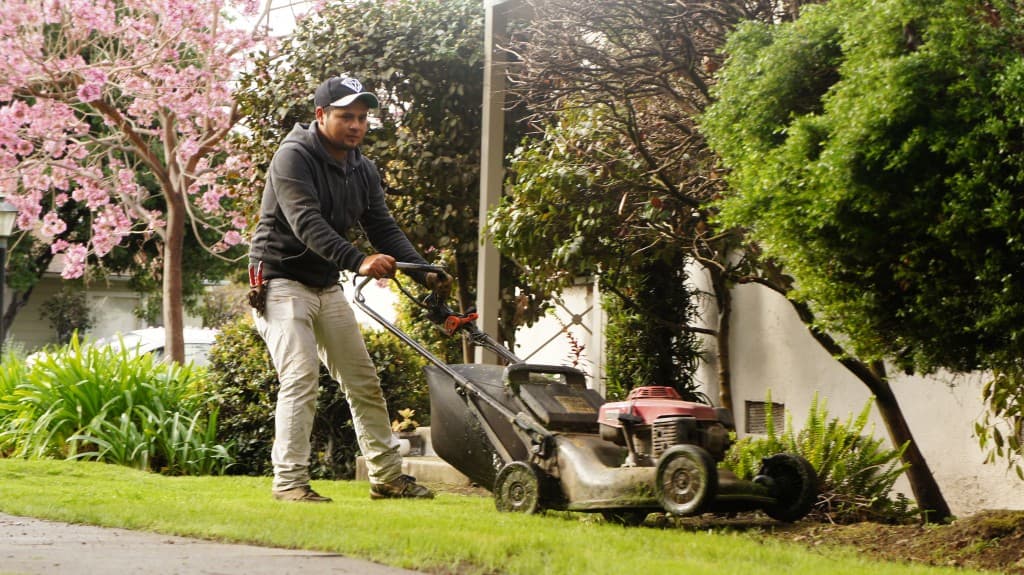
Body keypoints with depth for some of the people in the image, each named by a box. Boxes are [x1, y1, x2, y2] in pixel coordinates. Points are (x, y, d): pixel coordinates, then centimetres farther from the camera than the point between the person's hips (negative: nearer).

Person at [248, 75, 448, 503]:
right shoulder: (294, 157, -16)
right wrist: (358, 262, -42)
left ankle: (387, 476, 15)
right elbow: (306, 223, -29)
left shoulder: (363, 171, 8)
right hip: (281, 281, -8)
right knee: (301, 376, -18)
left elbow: (384, 229, 3)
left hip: (327, 287, 8)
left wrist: (424, 272, -13)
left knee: (363, 380, 8)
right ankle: (289, 481, -14)